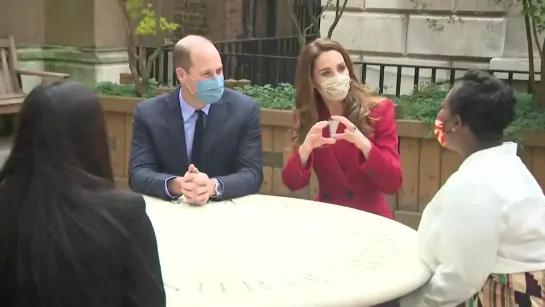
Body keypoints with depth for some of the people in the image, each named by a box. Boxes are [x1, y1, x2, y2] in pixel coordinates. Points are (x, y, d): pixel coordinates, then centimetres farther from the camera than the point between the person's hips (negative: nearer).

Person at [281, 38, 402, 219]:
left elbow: (393, 184, -12)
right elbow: (292, 183, -4)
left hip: (370, 217, -2)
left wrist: (364, 144, -26)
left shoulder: (379, 110, -5)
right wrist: (305, 148, -22)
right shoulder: (306, 116, 2)